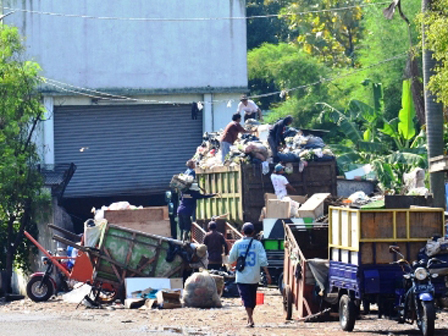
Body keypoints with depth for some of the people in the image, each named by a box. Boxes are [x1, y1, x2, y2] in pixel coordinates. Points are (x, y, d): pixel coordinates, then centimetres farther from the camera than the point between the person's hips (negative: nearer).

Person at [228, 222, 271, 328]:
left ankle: (250, 319, -17)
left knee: (246, 299, -4)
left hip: (242, 277, -2)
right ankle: (250, 317, 30)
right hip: (254, 277, 2)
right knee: (252, 298, 17)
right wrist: (267, 274, -6)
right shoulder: (257, 244, -3)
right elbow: (263, 260, -8)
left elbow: (231, 259, 3)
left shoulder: (238, 244, -3)